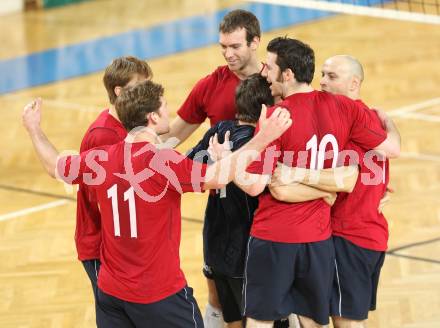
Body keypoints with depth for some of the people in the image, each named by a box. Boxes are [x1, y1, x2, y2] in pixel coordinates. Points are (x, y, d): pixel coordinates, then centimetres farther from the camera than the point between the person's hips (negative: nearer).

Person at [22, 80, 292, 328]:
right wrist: (263, 138, -26)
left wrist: (34, 129, 32)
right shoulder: (164, 163, -21)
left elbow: (54, 167, 16)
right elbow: (218, 177, -31)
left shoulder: (99, 160, -2)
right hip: (161, 296, -5)